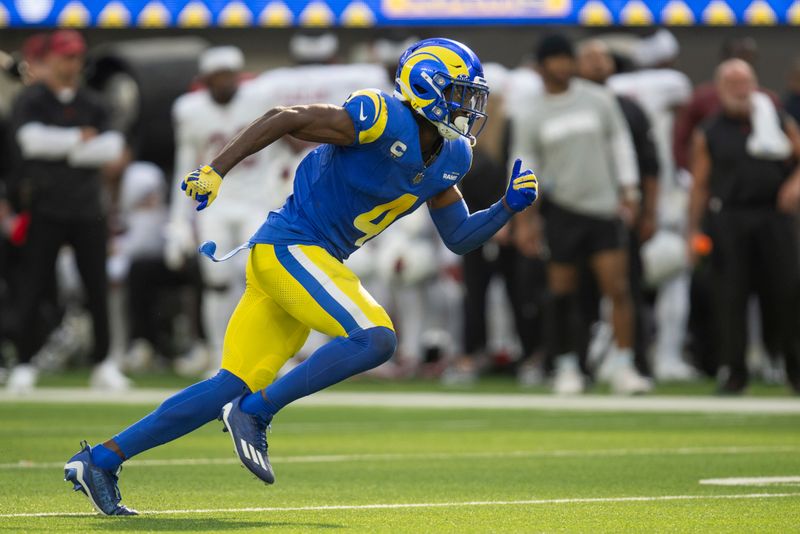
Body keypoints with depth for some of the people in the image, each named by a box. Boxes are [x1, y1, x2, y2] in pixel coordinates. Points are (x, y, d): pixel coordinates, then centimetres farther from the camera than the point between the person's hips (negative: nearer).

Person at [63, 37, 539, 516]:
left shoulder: (449, 157, 12)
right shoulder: (383, 120, -15)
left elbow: (459, 238, 19)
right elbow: (285, 118, -14)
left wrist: (507, 208, 3)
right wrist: (216, 170, -20)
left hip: (310, 261, 9)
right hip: (290, 248, -9)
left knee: (234, 389, 3)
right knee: (375, 339, -23)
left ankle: (100, 460, 6)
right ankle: (255, 413, -13)